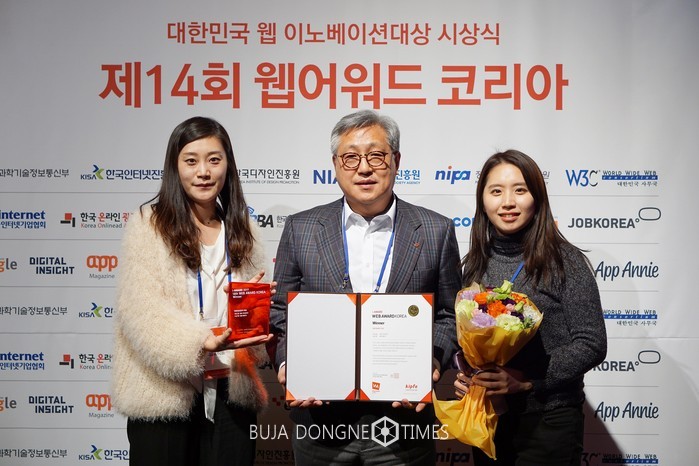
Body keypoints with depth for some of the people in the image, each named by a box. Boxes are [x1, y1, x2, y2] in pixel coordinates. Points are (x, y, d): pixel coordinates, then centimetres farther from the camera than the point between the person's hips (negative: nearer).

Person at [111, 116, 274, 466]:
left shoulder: (241, 230, 12)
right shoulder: (149, 224, -3)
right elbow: (141, 309, -13)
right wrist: (201, 343, -27)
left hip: (230, 393, 4)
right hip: (164, 392, -3)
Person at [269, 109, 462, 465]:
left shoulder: (435, 231, 0)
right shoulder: (301, 229, 2)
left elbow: (448, 315, 5)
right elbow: (281, 313, 7)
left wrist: (431, 360, -12)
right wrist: (287, 363, -9)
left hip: (403, 413, 0)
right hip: (321, 417, 1)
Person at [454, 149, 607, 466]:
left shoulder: (566, 261, -8)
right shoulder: (475, 264, 5)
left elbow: (591, 344, -12)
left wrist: (526, 379, -20)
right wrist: (463, 375, -6)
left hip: (549, 419, -4)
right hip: (485, 415, 5)